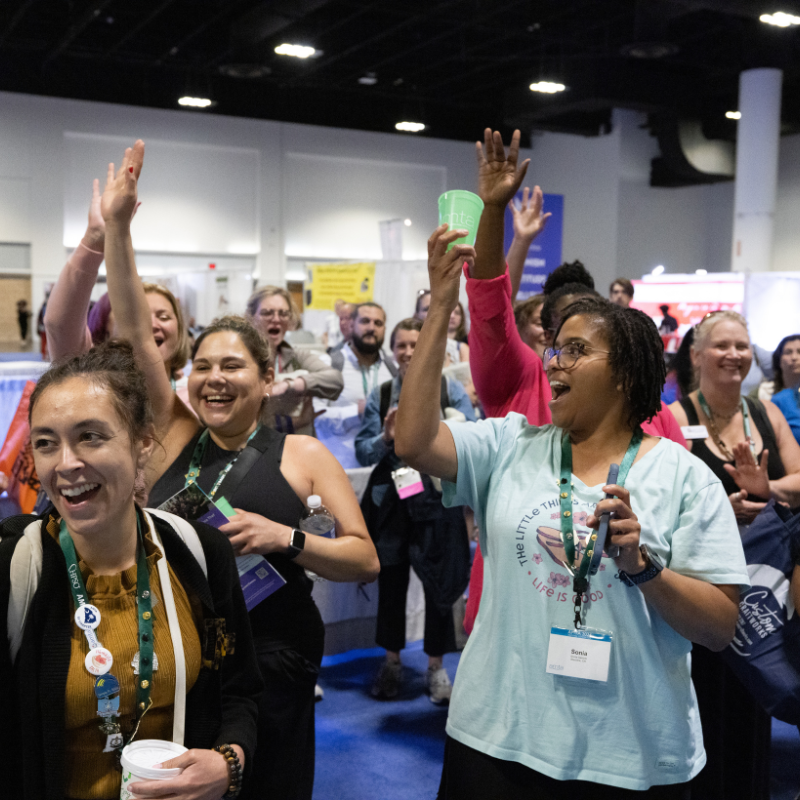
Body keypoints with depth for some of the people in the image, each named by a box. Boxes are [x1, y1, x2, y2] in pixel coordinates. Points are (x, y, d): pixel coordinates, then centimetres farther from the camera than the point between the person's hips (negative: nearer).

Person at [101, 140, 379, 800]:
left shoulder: (303, 455, -2)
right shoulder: (174, 437, 3)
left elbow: (366, 560, -5)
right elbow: (135, 332, -2)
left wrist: (285, 537, -20)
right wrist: (116, 228, -7)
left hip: (270, 670, -2)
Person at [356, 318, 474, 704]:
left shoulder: (451, 390, 0)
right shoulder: (381, 394, 5)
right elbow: (362, 453, 3)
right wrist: (385, 439, -15)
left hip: (438, 502, -1)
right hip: (391, 502, 2)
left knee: (439, 584, 5)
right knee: (391, 582, 10)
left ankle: (436, 667, 22)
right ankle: (392, 661, 28)